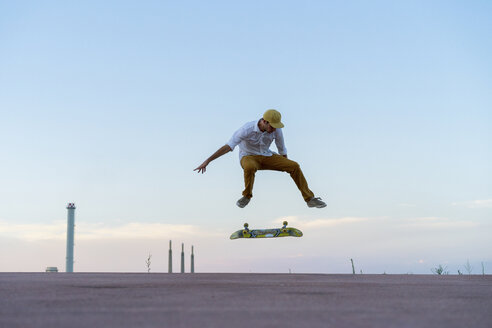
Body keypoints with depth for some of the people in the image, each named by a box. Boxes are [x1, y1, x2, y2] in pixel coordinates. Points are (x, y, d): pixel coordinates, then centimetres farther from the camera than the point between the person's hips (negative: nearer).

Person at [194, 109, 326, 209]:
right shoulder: (247, 129, -29)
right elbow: (228, 146, -34)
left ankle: (309, 199, -3)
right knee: (250, 167, -42)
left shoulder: (276, 129, -15)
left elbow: (282, 150, 3)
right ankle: (247, 196, -14)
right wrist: (207, 161, -41)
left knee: (294, 166, -13)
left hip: (267, 156, 4)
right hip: (248, 157, -4)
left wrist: (287, 167, 15)